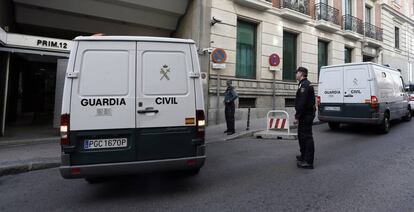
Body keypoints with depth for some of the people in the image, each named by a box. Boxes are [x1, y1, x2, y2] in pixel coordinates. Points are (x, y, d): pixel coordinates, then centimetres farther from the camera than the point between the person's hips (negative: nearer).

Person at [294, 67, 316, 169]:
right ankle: (304, 156, 35)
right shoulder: (305, 84, 18)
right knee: (302, 135, 20)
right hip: (305, 115, 11)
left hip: (306, 115, -11)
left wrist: (297, 116, -23)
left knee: (307, 136, -8)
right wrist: (298, 115, 21)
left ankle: (308, 162, -3)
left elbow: (302, 103, -24)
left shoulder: (305, 85, -17)